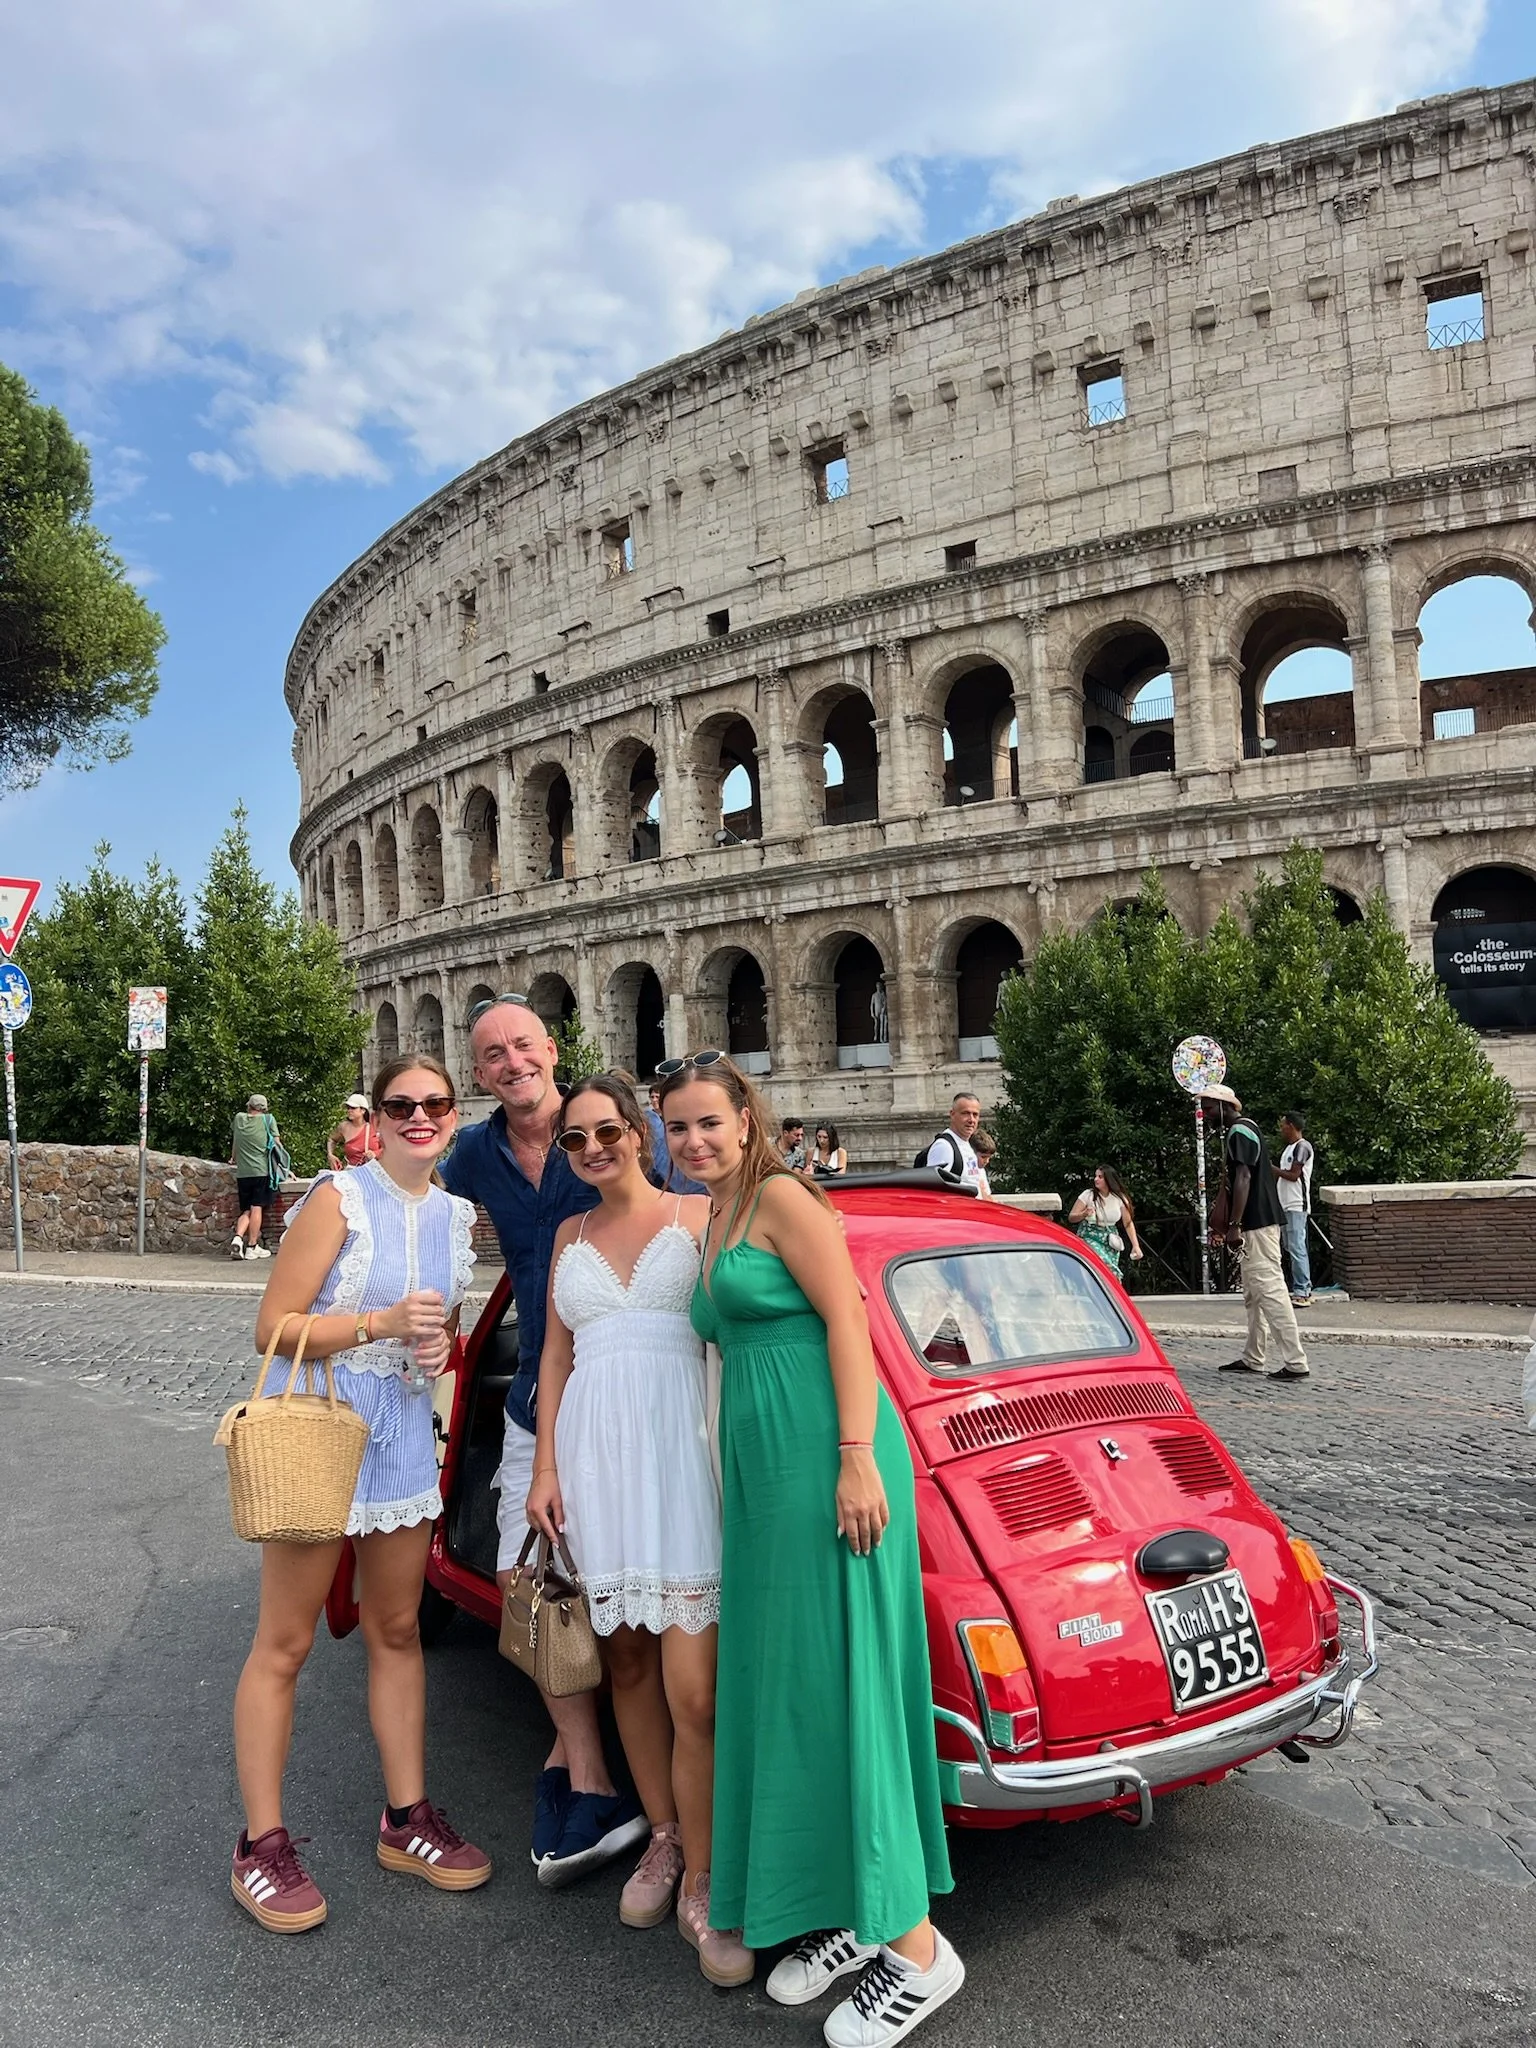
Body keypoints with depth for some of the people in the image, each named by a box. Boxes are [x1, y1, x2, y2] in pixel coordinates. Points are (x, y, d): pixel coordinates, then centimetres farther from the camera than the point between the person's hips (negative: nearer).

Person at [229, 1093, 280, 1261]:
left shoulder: (239, 1118, 11)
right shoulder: (268, 1119, 2)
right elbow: (277, 1143, 3)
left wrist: (233, 1158, 45)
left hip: (242, 1172, 3)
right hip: (261, 1170, -3)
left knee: (246, 1211, 10)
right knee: (256, 1208, -2)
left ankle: (237, 1238, -12)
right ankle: (252, 1247, -2)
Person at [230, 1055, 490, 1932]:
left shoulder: (457, 1215, 6)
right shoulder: (340, 1199, -13)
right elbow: (273, 1327, -14)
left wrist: (440, 1343, -2)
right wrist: (381, 1322, -24)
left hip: (405, 1433, 6)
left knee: (398, 1630, 15)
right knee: (285, 1643, 3)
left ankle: (407, 1820, 28)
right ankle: (263, 1845, 17)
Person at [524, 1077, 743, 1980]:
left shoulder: (698, 1216, 3)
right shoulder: (570, 1236, 16)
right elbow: (556, 1355, 16)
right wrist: (545, 1467, 10)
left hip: (681, 1453, -4)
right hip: (595, 1456, 4)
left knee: (693, 1690, -7)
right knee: (628, 1660, 12)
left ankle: (700, 1884, 8)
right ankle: (663, 1838, 30)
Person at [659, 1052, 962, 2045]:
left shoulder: (781, 1196, -8)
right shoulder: (715, 1224, 17)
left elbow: (847, 1321, -14)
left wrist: (859, 1460, -21)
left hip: (826, 1458, -9)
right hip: (763, 1472, 9)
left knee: (837, 1683, -4)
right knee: (781, 1687, 12)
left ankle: (914, 1944, 9)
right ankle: (842, 1911, 27)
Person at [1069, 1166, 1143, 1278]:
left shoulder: (1119, 1198, 1)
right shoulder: (1088, 1195, -6)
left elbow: (1128, 1223, 3)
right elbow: (1071, 1218, -4)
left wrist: (1136, 1245, -6)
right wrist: (1084, 1214, -26)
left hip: (1110, 1241, 3)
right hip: (1090, 1238, -3)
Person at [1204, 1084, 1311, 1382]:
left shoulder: (1239, 1132, -12)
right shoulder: (1245, 1129, 19)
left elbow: (1243, 1179, -22)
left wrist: (1234, 1225, -25)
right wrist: (1223, 1223, 26)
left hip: (1256, 1224, -11)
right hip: (1258, 1222, 11)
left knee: (1269, 1290, -11)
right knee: (1253, 1295, 14)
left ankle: (1295, 1362, -11)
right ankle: (1252, 1359, 21)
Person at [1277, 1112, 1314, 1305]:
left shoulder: (1302, 1147, -11)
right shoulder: (1290, 1148, 19)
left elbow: (1293, 1175, -16)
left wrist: (1271, 1168, -8)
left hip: (1296, 1206, -10)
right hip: (1286, 1205, 10)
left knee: (1296, 1248, -11)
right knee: (1293, 1248, 11)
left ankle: (1301, 1292, -11)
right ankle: (1304, 1289, 16)